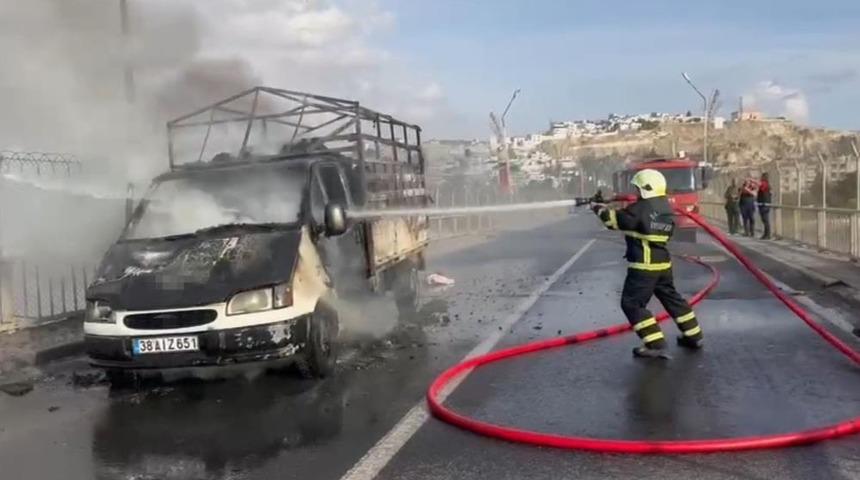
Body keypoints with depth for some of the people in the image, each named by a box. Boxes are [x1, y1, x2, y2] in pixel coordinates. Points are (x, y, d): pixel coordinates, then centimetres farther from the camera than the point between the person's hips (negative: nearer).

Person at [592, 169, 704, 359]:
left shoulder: (641, 208, -15)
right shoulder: (665, 208, 10)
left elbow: (616, 220, -7)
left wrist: (601, 210, 10)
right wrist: (620, 210, 14)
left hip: (644, 265, -9)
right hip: (663, 263, 9)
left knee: (632, 303, -2)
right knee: (672, 298, 22)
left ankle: (656, 345, -8)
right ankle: (693, 336, 30)